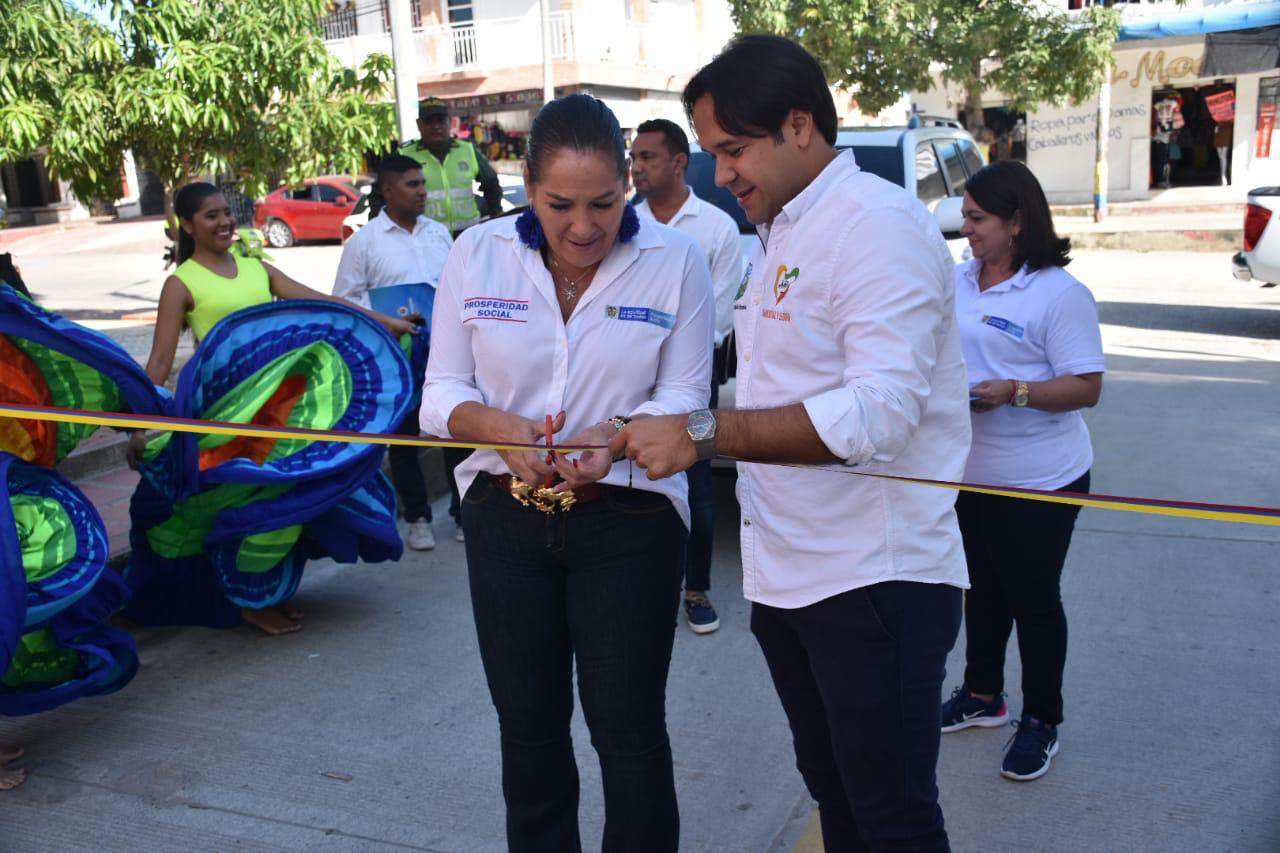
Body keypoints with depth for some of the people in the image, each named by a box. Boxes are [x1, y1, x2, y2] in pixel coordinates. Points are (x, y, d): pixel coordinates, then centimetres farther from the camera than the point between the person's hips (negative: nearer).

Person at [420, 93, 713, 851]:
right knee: (528, 725, 16)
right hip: (505, 517, 3)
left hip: (629, 522, -2)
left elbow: (684, 399, -9)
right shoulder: (476, 254, -4)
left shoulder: (677, 260, -9)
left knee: (627, 726, 7)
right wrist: (504, 427, -22)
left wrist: (616, 433, -30)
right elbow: (442, 392, -1)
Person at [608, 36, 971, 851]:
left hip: (876, 579, -8)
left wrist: (704, 433, -27)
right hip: (787, 575, 9)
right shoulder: (780, 234, 13)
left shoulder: (879, 223, -16)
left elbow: (880, 412, -27)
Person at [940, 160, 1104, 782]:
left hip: (1038, 481, -6)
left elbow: (1086, 387, -17)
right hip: (967, 473, 7)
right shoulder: (956, 281, 6)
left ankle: (1041, 721, 22)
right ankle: (982, 696, 37)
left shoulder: (1059, 293, -15)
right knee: (982, 590, 20)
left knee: (1033, 599, 5)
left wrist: (1014, 392, -29)